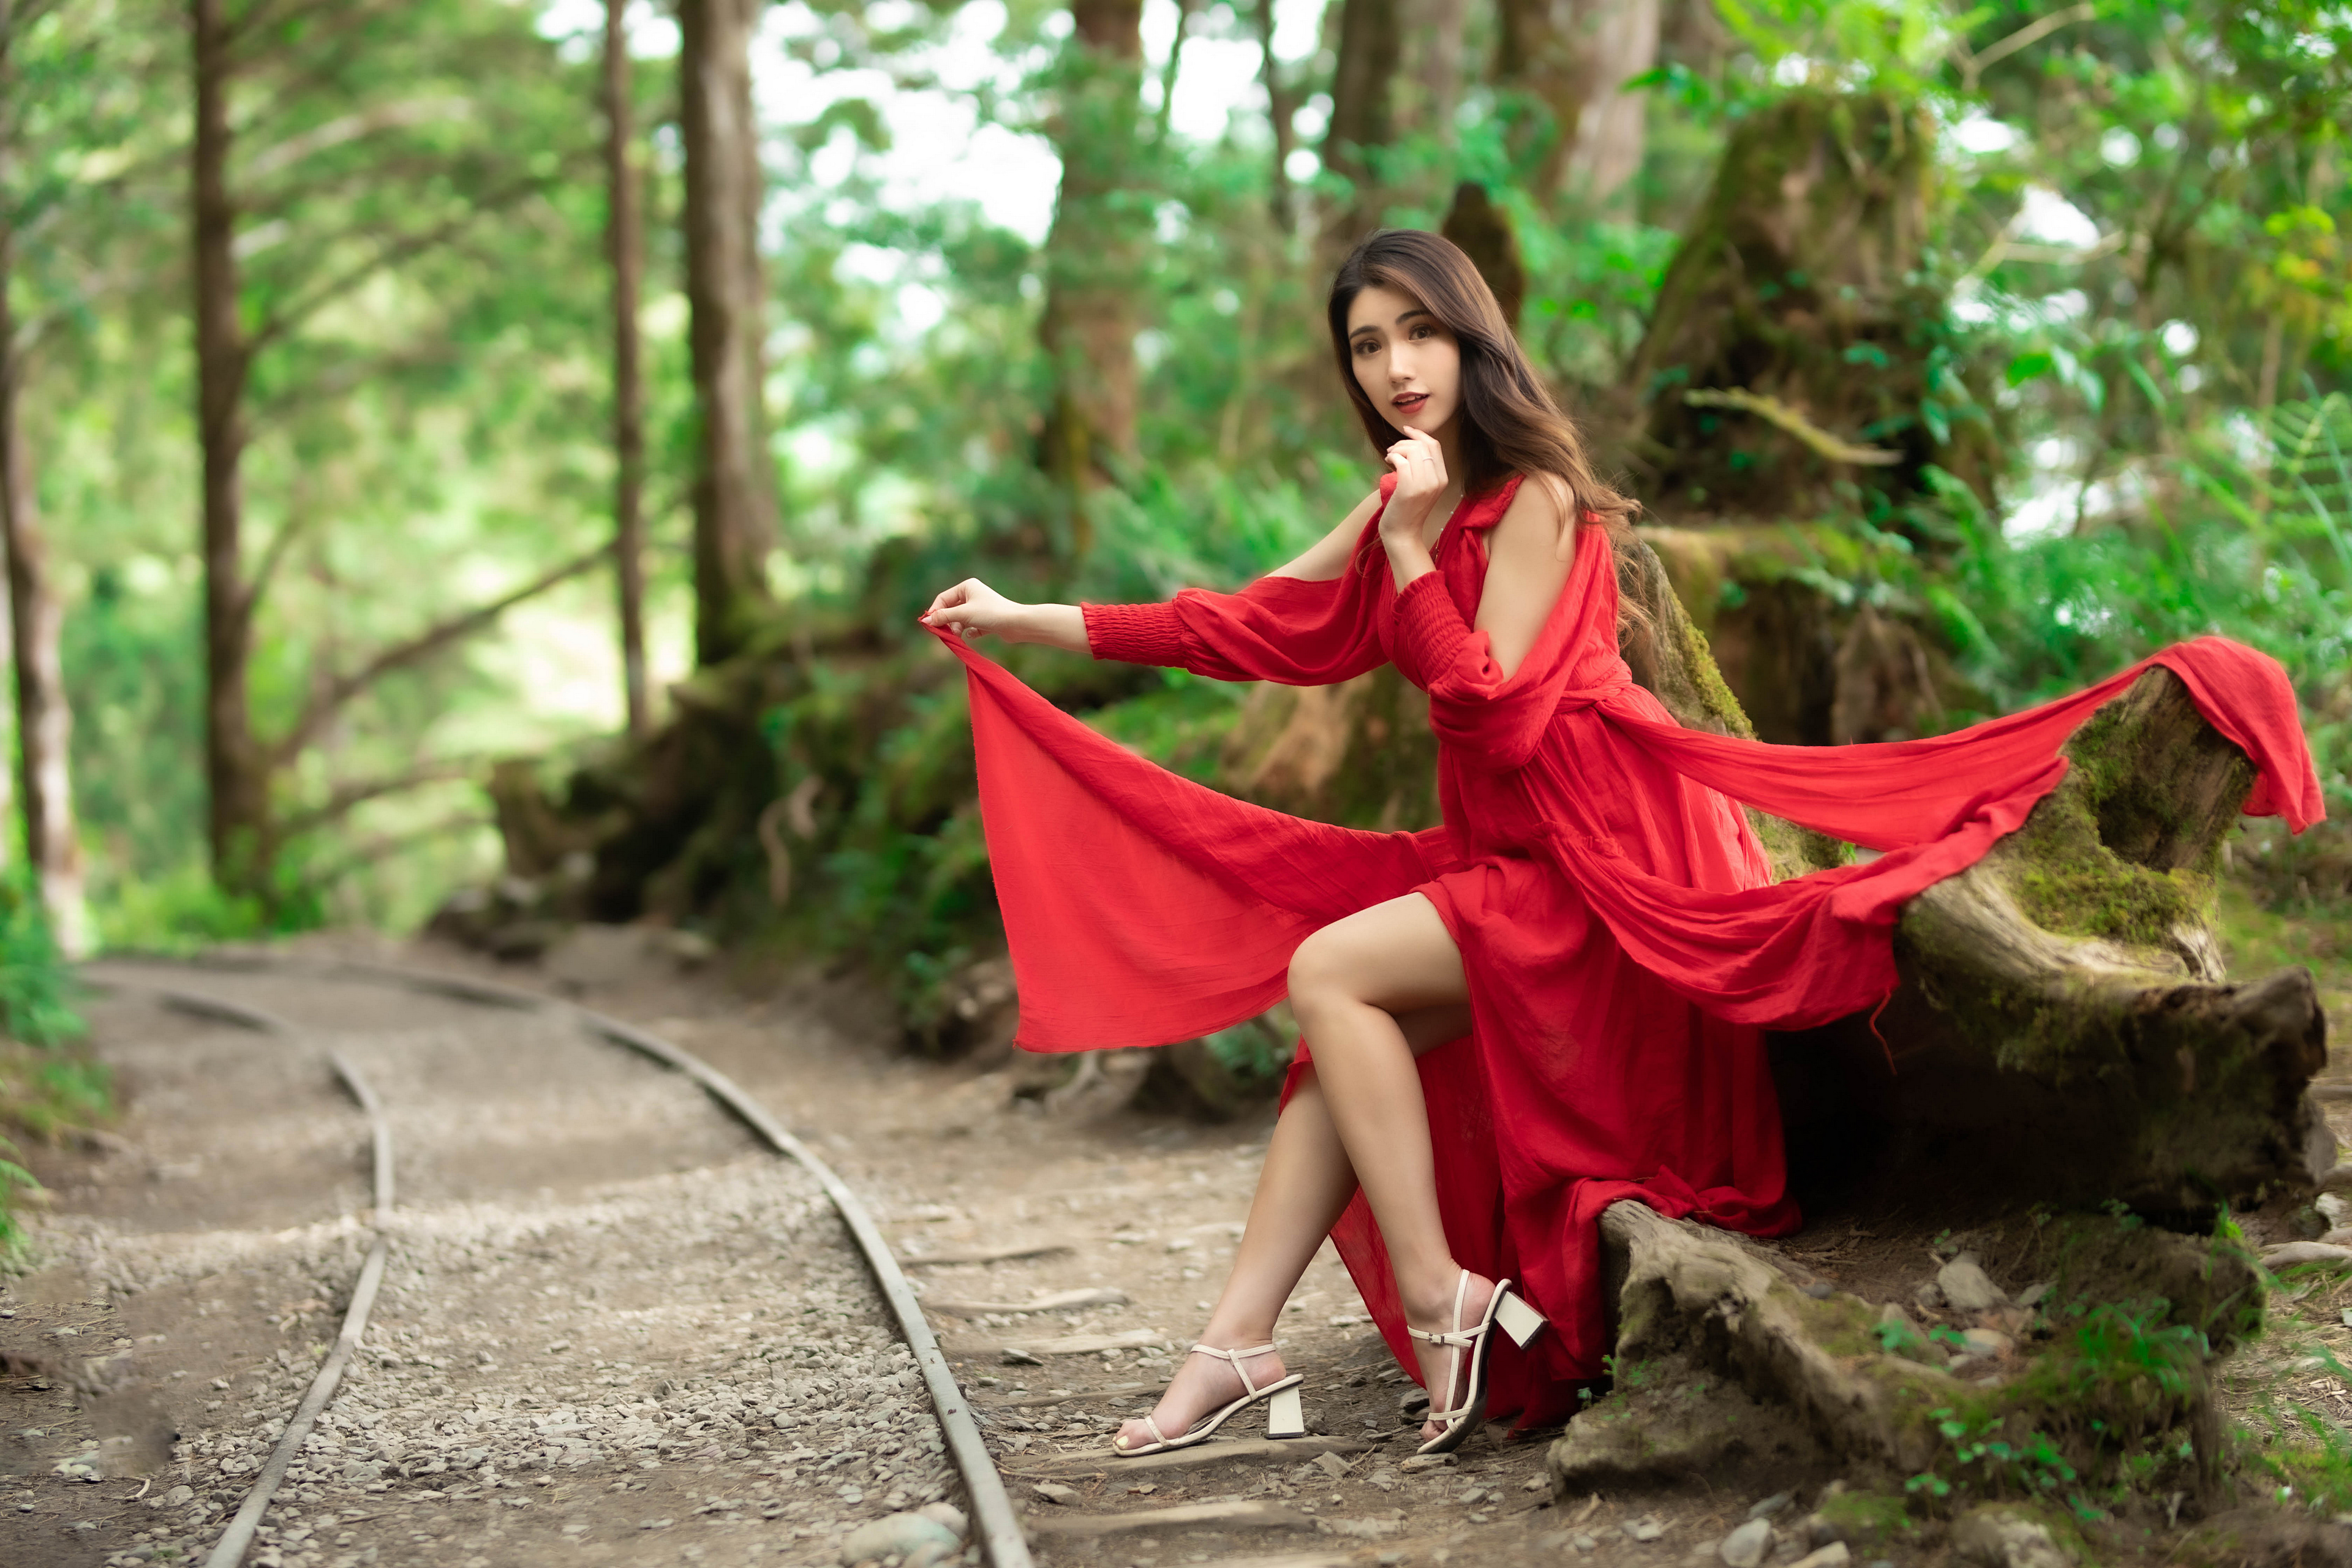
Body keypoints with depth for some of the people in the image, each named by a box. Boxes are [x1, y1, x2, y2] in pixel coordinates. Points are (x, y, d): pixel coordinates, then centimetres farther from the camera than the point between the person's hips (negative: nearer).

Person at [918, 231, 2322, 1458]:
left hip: (1605, 857, -9)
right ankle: (1240, 1345, -5)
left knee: (1331, 973, -18)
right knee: (1344, 1023, -2)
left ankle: (1443, 1301, -15)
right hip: (1509, 851, 9)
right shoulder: (1403, 501, 12)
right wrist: (1029, 623, 13)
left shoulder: (1533, 497, -14)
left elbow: (1496, 712, -19)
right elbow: (1255, 627, 13)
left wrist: (1410, 550, -23)